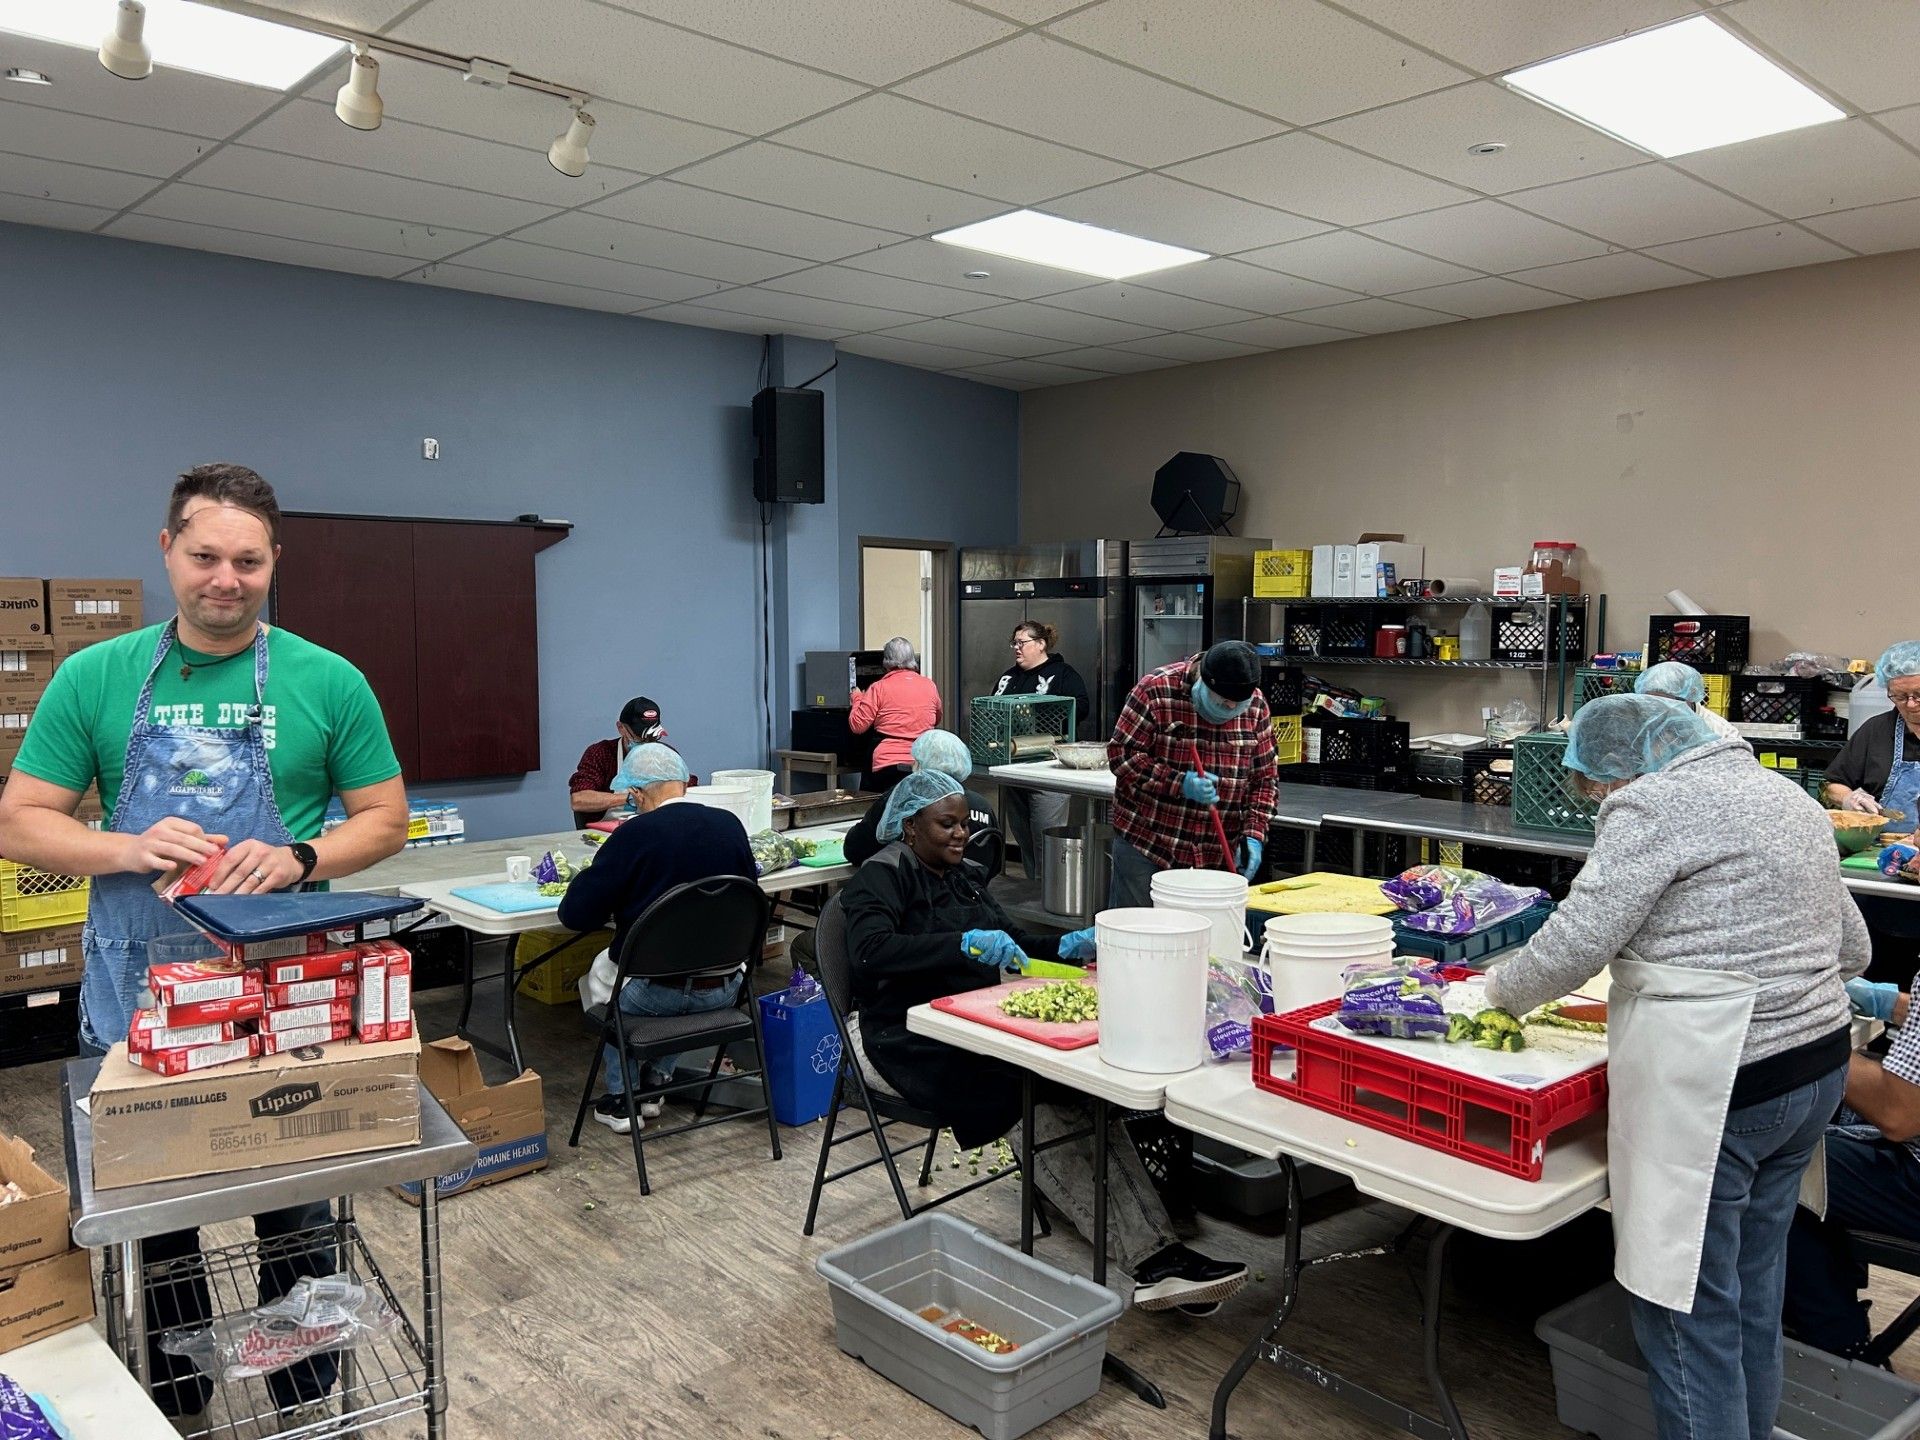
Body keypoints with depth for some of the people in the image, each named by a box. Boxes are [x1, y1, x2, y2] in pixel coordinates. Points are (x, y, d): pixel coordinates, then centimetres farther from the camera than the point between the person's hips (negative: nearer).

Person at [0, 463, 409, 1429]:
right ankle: (171, 1408, 36)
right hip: (135, 993, 1)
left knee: (297, 1208, 13)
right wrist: (129, 849, -16)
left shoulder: (327, 682, -3)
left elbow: (386, 819, 1)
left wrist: (300, 859, -17)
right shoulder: (94, 679, 0)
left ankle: (307, 1400, 33)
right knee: (148, 1216, 15)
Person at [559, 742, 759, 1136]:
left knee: (602, 967, 27)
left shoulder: (635, 834, -16)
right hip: (725, 990, 4)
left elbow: (574, 914, -12)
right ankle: (656, 1080, 36)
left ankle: (621, 1098, 29)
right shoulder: (730, 825, -3)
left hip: (656, 993, -4)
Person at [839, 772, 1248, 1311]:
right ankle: (1151, 1258, -31)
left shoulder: (964, 874, 18)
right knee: (1038, 1095, -30)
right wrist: (964, 942, -32)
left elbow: (1013, 944, 22)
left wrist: (1066, 947, 1)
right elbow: (869, 952, -23)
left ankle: (1153, 1255, -30)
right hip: (914, 1041, -6)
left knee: (1077, 1091, -22)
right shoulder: (881, 876, -5)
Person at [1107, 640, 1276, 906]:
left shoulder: (1256, 705, 1)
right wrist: (1180, 784, -22)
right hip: (1145, 845, -3)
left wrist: (1253, 834, -6)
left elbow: (1265, 778, 7)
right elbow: (1121, 754, -13)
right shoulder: (1156, 690, -12)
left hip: (1215, 855, 3)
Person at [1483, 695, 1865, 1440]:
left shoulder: (1654, 803, -13)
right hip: (1817, 1064, 9)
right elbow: (1852, 949, 21)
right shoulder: (1788, 795, 14)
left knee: (1687, 1310, 2)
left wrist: (1502, 990, 0)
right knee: (1754, 1292, 21)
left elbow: (1572, 945, -16)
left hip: (1713, 1093, -9)